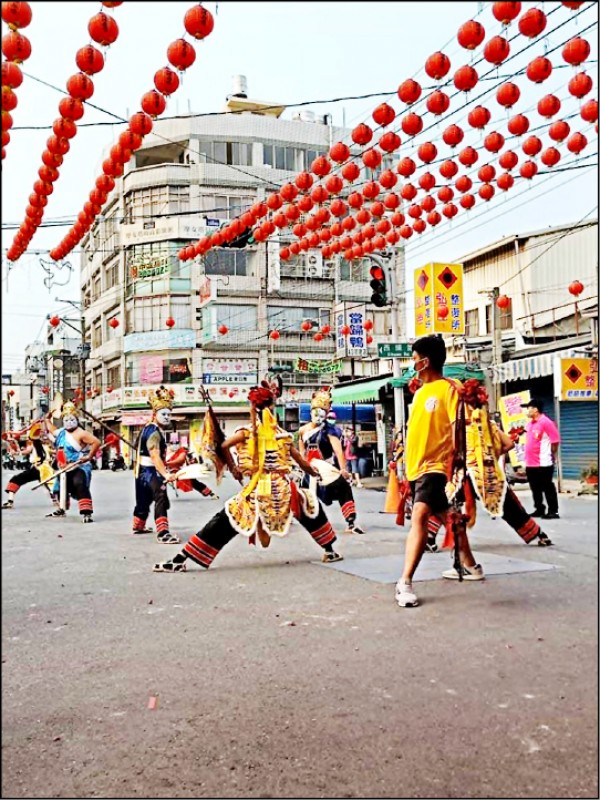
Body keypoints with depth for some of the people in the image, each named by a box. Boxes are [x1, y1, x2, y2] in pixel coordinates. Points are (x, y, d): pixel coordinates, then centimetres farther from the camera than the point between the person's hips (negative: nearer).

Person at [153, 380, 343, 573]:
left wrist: (232, 467, 1)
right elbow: (302, 463, 15)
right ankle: (330, 551, 30)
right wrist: (315, 473, 35)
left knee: (226, 520, 2)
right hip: (283, 490, 2)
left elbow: (224, 446, -15)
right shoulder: (283, 435, 8)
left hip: (258, 492, -1)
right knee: (312, 505, 28)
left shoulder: (247, 432, 2)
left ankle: (179, 560, -3)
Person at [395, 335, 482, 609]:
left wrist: (456, 462, -23)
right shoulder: (420, 392, 15)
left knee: (419, 517, -23)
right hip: (416, 467, 9)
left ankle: (405, 583, -25)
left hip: (435, 466, -9)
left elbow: (457, 427, -15)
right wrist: (406, 463, 18)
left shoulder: (449, 388, -9)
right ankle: (469, 566, 38)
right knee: (447, 519, 21)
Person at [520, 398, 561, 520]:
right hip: (530, 463, 8)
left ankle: (553, 511, 6)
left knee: (548, 488, -1)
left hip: (544, 463, -8)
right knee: (535, 488, 15)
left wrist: (552, 457, -4)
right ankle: (539, 509, 25)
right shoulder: (530, 423, 13)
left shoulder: (546, 422, -13)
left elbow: (555, 441, -13)